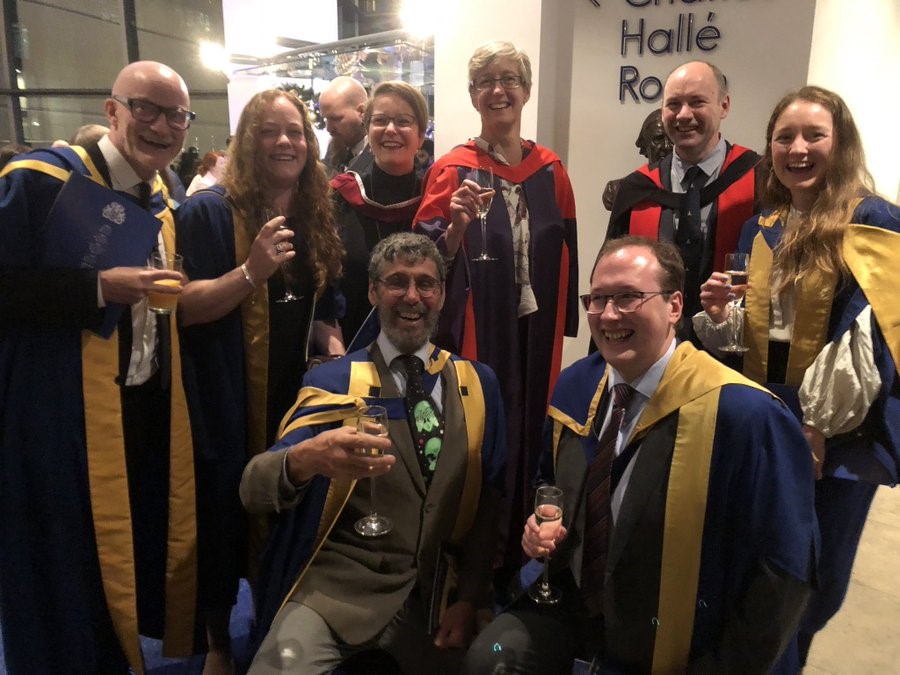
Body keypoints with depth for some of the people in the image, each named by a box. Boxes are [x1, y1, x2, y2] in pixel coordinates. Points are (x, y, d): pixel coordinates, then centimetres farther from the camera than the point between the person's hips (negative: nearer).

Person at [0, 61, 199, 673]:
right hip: (66, 416, -6)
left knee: (148, 547, 18)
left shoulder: (162, 201, 11)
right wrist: (99, 287, -23)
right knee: (74, 571, 7)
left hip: (150, 408, 7)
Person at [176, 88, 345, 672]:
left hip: (300, 395, 5)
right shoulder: (208, 212, -9)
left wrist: (337, 351, -1)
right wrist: (252, 271, -28)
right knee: (226, 517, 8)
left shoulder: (317, 218, 9)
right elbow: (184, 306, -15)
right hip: (229, 403, -5)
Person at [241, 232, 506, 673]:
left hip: (434, 592, 4)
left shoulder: (477, 385, 6)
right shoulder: (331, 382, -3)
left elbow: (490, 499, 10)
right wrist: (305, 459, -36)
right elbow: (254, 488, -14)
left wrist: (469, 599, 1)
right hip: (336, 584, -3)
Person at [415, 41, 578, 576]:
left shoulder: (551, 170, 7)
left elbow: (566, 255, 11)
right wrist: (458, 225, -24)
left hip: (536, 334, 4)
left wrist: (565, 328, 8)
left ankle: (523, 559, 31)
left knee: (531, 438, 10)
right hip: (477, 338, -3)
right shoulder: (452, 170, -3)